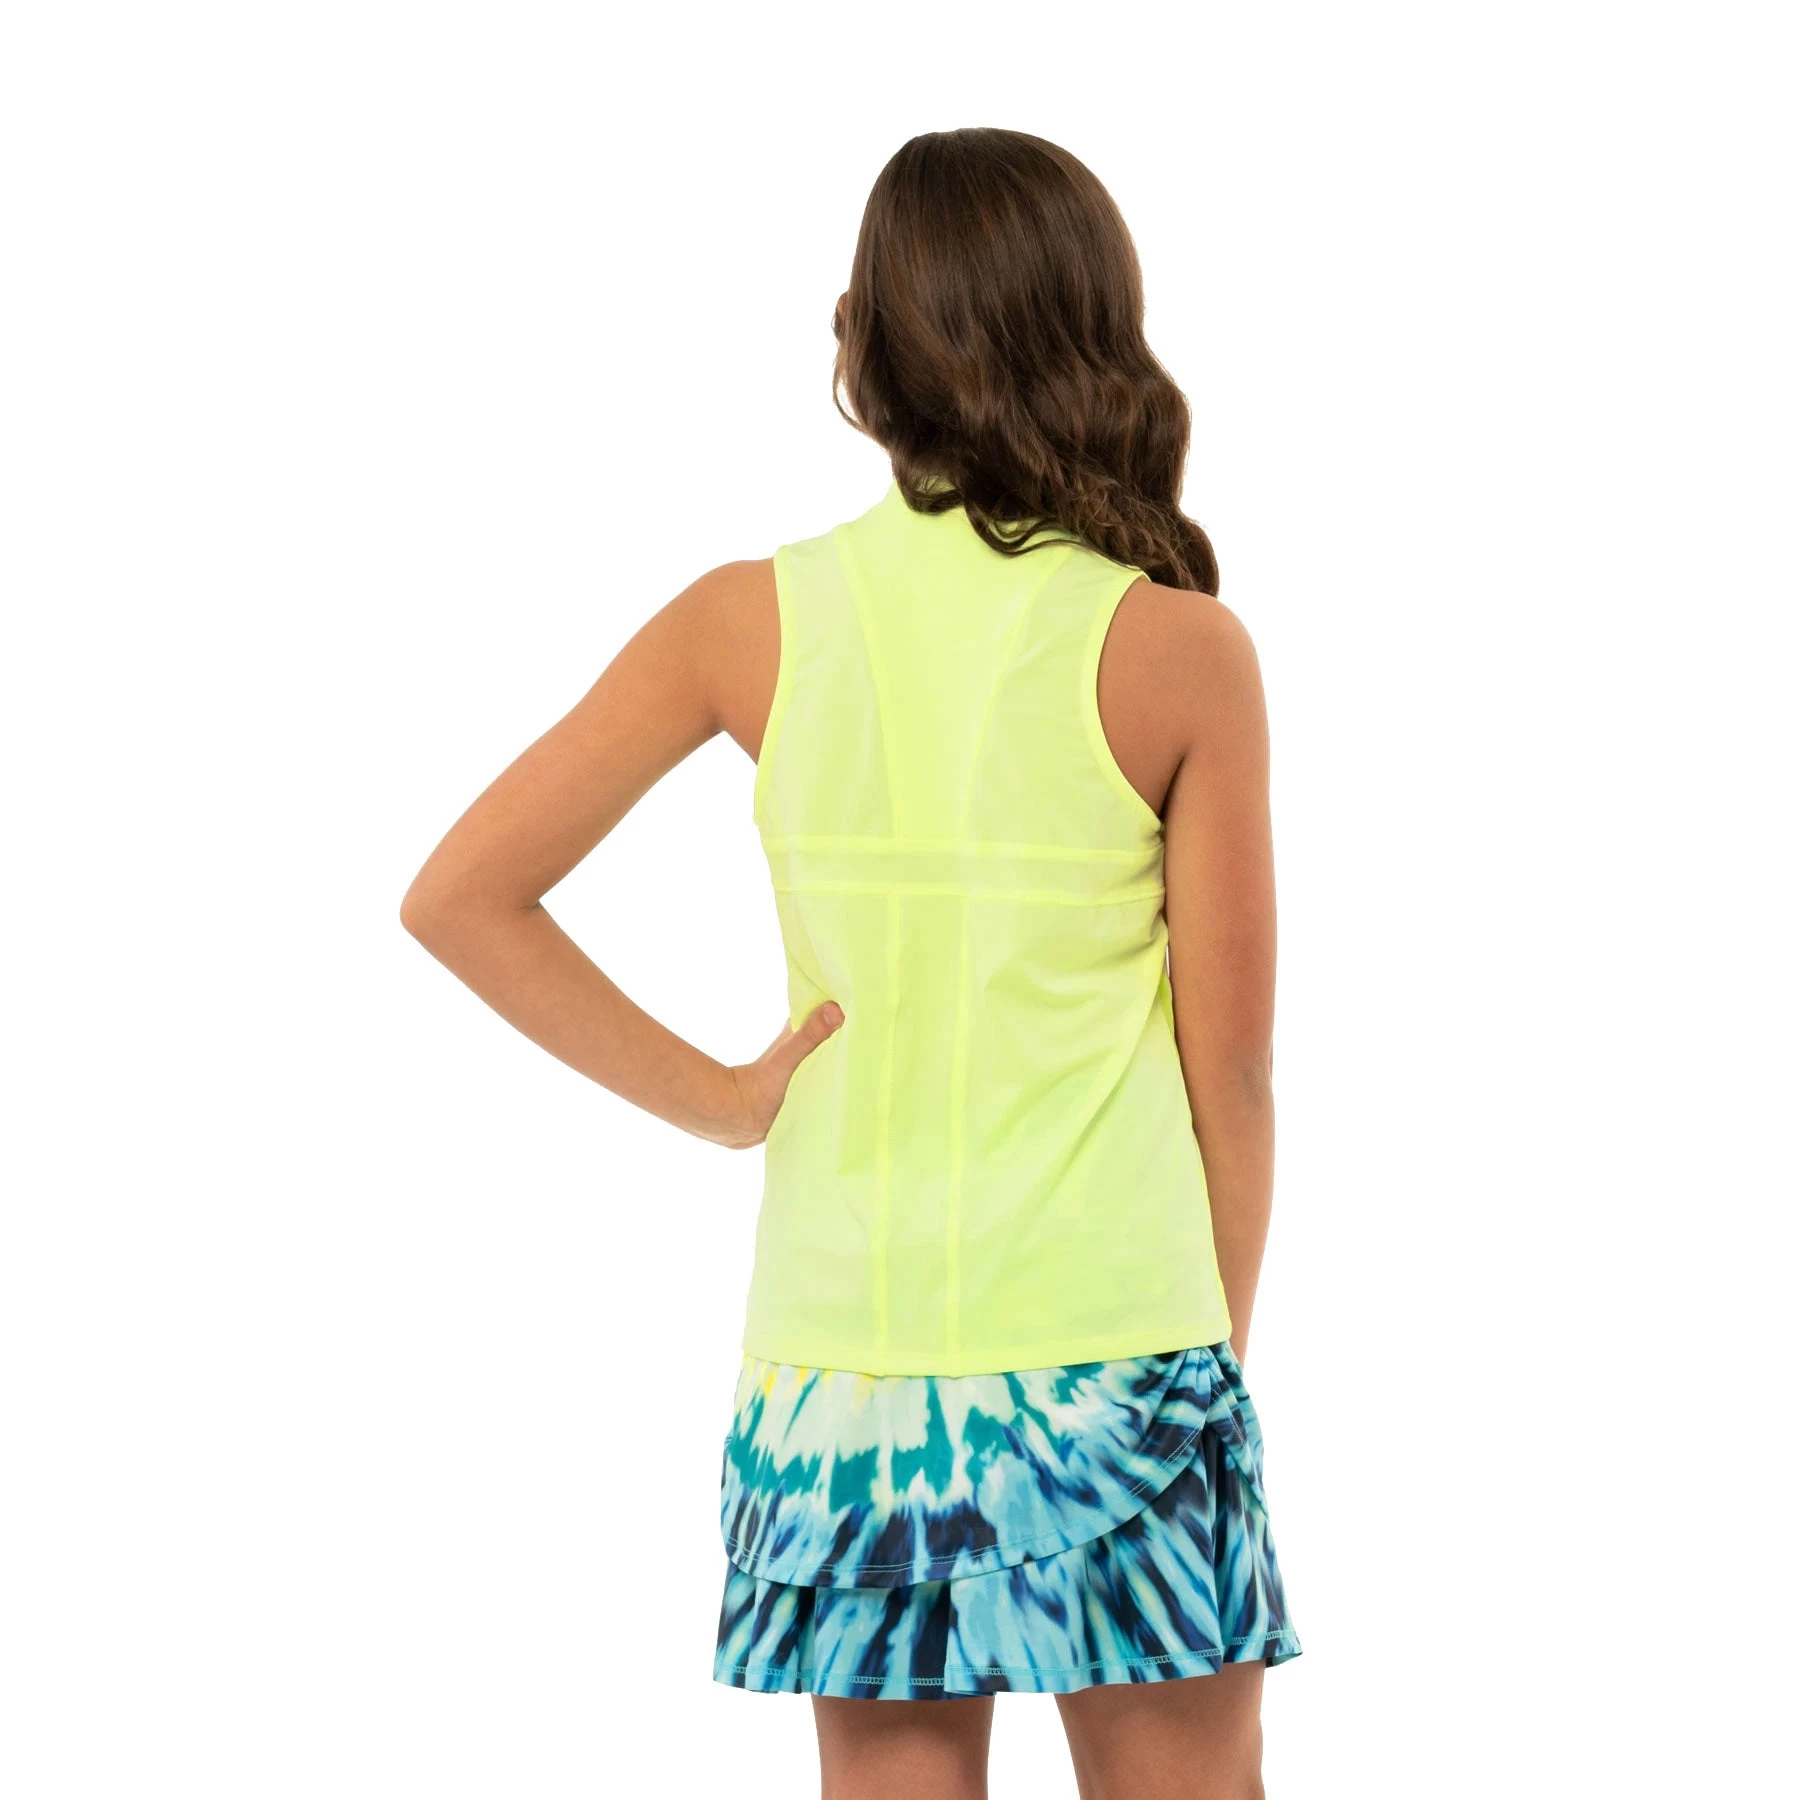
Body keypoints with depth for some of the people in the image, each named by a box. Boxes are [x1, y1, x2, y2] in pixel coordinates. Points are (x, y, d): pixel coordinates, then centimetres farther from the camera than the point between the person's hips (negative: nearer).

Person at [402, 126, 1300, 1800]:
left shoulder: (753, 623, 0)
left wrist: (714, 1096, 3)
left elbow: (460, 898, 0)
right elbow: (1228, 1069, -1)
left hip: (842, 1360, 3)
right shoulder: (1181, 651, -6)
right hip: (1114, 1347, -2)